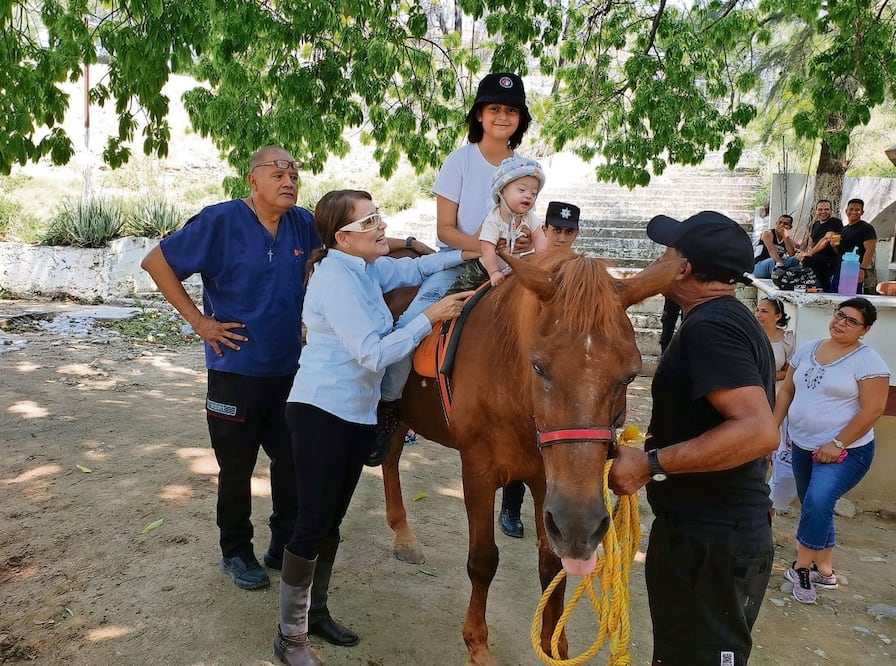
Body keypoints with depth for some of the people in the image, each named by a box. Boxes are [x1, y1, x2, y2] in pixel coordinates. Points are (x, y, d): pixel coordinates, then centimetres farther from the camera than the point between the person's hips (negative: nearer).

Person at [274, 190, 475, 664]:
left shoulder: (368, 268, 6)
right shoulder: (336, 278, -20)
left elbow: (412, 269, 20)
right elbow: (374, 354, -23)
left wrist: (468, 254, 5)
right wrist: (430, 317, -19)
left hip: (359, 413, 9)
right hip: (320, 412, -8)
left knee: (332, 519, 18)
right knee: (313, 523, -1)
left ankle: (316, 612, 34)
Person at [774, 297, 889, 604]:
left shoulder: (867, 361, -12)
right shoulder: (807, 349, 5)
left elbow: (872, 410, -16)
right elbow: (787, 390, 10)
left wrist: (837, 444, -19)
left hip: (845, 452, -6)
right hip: (802, 446, 7)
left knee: (817, 502, -23)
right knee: (815, 508, 15)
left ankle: (801, 567, -6)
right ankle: (825, 571, 30)